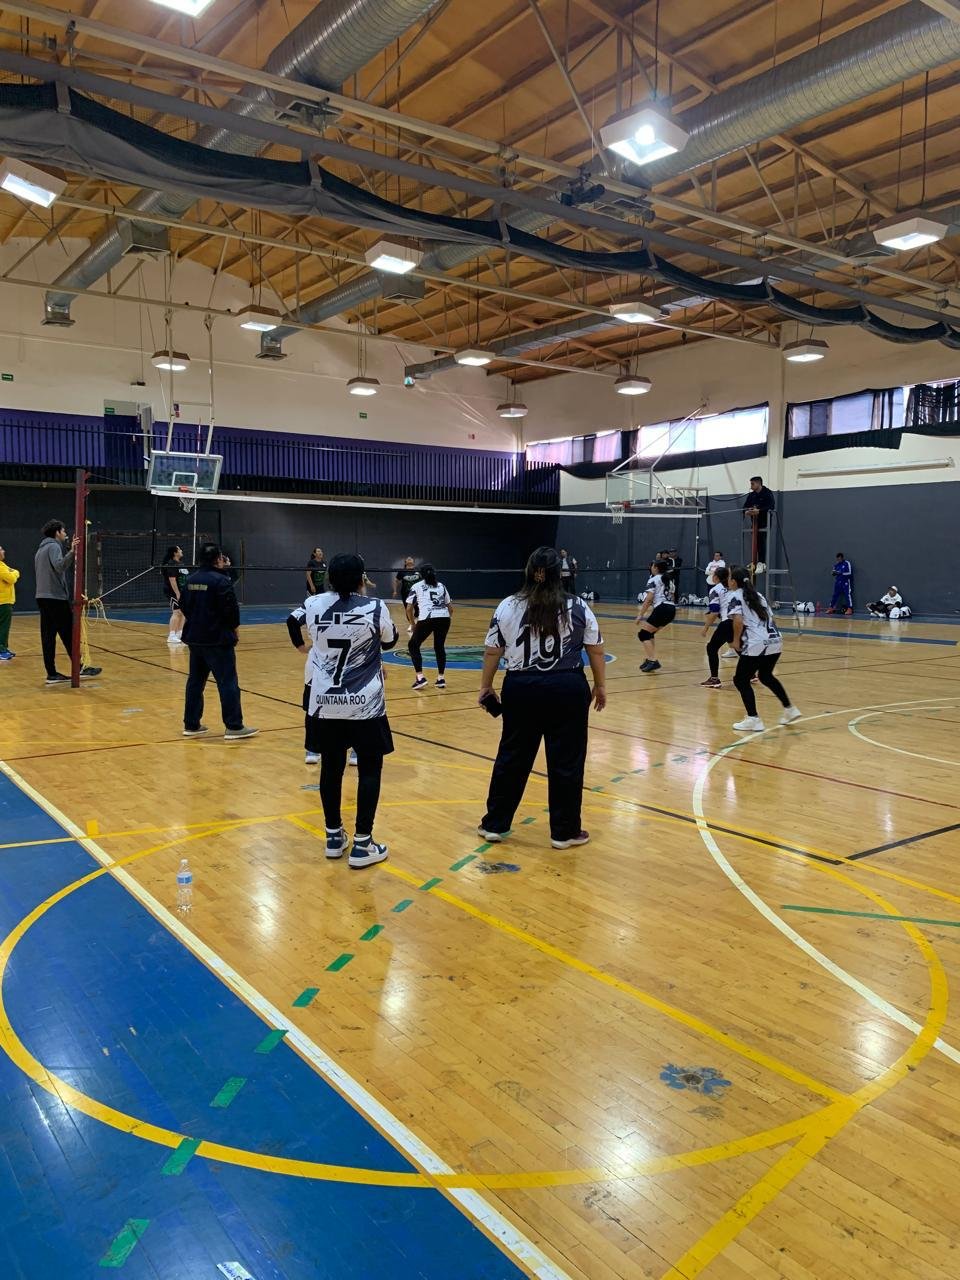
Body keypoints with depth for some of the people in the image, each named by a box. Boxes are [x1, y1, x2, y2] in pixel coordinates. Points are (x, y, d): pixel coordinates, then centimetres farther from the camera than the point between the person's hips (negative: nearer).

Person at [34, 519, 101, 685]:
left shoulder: (41, 548, 20)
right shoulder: (54, 546, -9)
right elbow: (60, 566, -27)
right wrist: (72, 552, -39)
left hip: (42, 597, 9)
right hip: (56, 597, -9)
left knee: (48, 636, 3)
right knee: (69, 634, -3)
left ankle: (52, 674, 2)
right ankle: (79, 669, 0)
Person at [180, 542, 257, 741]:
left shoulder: (190, 579, 8)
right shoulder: (221, 580, -16)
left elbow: (184, 605, 14)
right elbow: (231, 608, -17)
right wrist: (235, 627, 0)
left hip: (195, 638, 8)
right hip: (218, 639, -8)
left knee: (195, 681, 14)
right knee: (228, 682, -3)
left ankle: (191, 725, 19)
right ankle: (234, 727, -2)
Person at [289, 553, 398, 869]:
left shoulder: (315, 604, -1)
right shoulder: (375, 608, -12)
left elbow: (292, 622, 21)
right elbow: (390, 642, 6)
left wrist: (302, 645, 43)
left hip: (326, 702, 4)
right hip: (365, 703, -3)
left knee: (331, 769, 13)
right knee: (369, 770, 5)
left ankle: (334, 836, 24)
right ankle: (362, 845, 5)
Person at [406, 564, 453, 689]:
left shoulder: (417, 586, 18)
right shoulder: (441, 586, 25)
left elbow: (409, 609, 13)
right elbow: (450, 608, 24)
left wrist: (413, 624, 26)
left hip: (427, 619, -3)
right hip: (444, 618, 3)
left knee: (413, 646, 16)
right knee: (439, 647, 25)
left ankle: (420, 678, 5)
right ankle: (441, 678, 21)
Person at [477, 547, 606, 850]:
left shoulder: (507, 607, 1)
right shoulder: (578, 608, -1)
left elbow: (492, 652, 4)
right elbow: (596, 650, 4)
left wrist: (485, 686, 16)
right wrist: (600, 686, 16)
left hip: (521, 689, 2)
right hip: (567, 689, -2)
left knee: (512, 757, 13)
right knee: (566, 761, 8)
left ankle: (494, 824, 23)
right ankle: (564, 832, 17)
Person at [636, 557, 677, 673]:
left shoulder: (653, 580, -2)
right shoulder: (670, 579, 21)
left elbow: (648, 599, -10)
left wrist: (640, 615, -9)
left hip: (661, 609, -8)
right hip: (672, 609, 8)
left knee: (643, 634, -1)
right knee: (649, 633, 21)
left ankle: (653, 661, -13)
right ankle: (650, 659, 16)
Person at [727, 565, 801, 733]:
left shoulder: (734, 596, 0)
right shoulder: (757, 594, 22)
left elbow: (738, 620, -16)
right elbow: (769, 617, 19)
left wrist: (736, 640, -3)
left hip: (756, 644, -7)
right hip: (775, 641, 8)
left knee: (741, 680, 8)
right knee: (766, 676, 29)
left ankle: (753, 720, 0)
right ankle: (790, 710, 32)